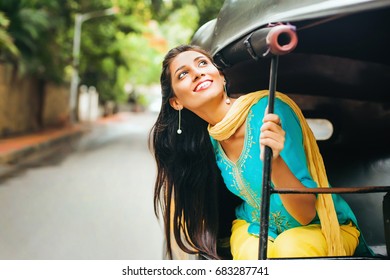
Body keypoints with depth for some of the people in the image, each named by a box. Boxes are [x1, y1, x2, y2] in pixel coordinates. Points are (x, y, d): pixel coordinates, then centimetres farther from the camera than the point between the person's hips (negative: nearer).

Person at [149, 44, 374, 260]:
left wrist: (274, 161, -42)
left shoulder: (268, 110, -25)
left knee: (289, 248, -34)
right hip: (255, 227, 3)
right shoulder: (205, 138, -8)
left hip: (322, 225, -2)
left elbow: (306, 213, -26)